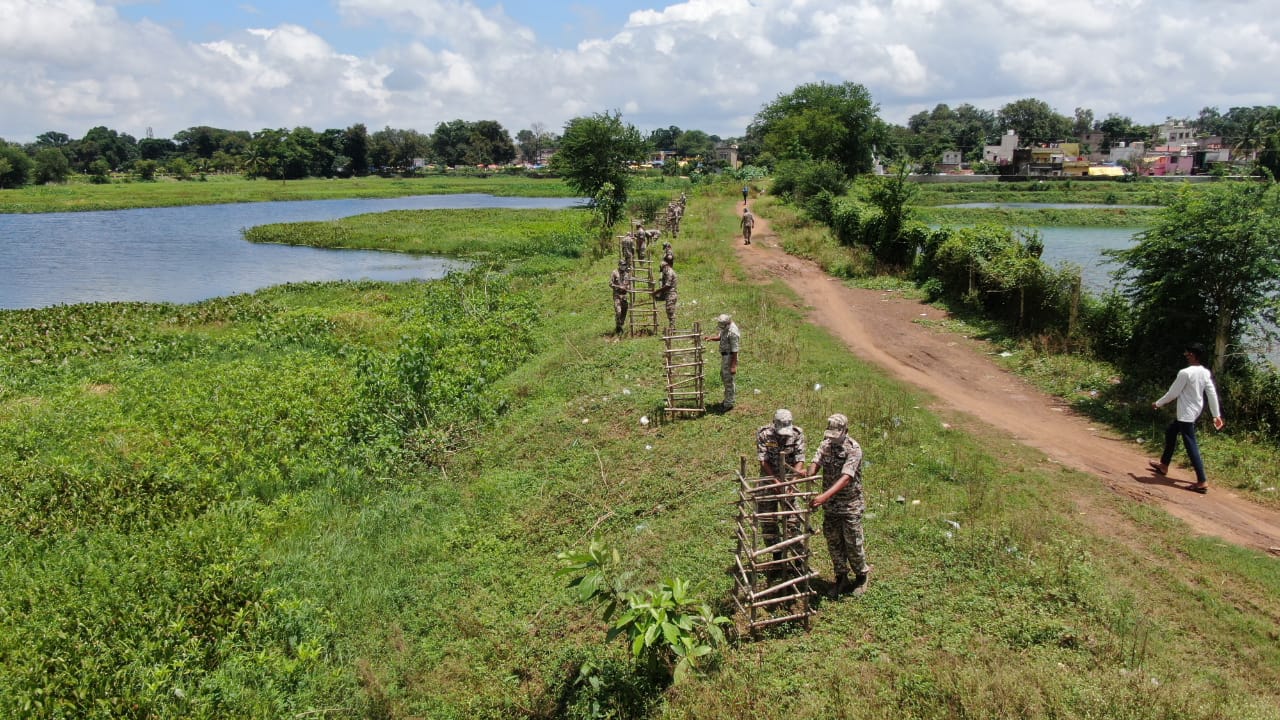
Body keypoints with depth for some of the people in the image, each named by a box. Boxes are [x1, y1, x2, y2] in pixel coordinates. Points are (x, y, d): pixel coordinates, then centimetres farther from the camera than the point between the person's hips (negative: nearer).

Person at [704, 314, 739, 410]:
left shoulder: (733, 333, -27)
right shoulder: (726, 327, 1)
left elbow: (734, 351, -25)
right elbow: (719, 336, 17)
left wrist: (733, 366, -23)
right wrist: (711, 337, -4)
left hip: (730, 357, -10)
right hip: (725, 355, 10)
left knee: (729, 380, -1)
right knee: (724, 377, 21)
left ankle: (729, 403, 9)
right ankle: (729, 398, 36)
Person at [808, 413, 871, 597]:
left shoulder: (853, 449, -20)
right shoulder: (826, 444, 1)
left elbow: (846, 478, -30)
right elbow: (815, 463, -10)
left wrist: (825, 496, -42)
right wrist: (809, 474, -35)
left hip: (850, 505, -5)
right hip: (830, 505, 6)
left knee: (853, 543, 5)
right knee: (833, 542, 13)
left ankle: (861, 576, 27)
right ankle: (841, 577, 28)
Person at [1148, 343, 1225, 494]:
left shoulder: (1185, 373, -22)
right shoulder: (1206, 373, 2)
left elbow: (1172, 393, -15)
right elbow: (1212, 394, 5)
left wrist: (1157, 404, 1)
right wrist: (1216, 415, 11)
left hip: (1186, 414, -9)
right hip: (1194, 412, 9)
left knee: (1191, 446, -7)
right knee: (1170, 432, 26)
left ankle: (1202, 482, -8)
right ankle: (1164, 465, 37)